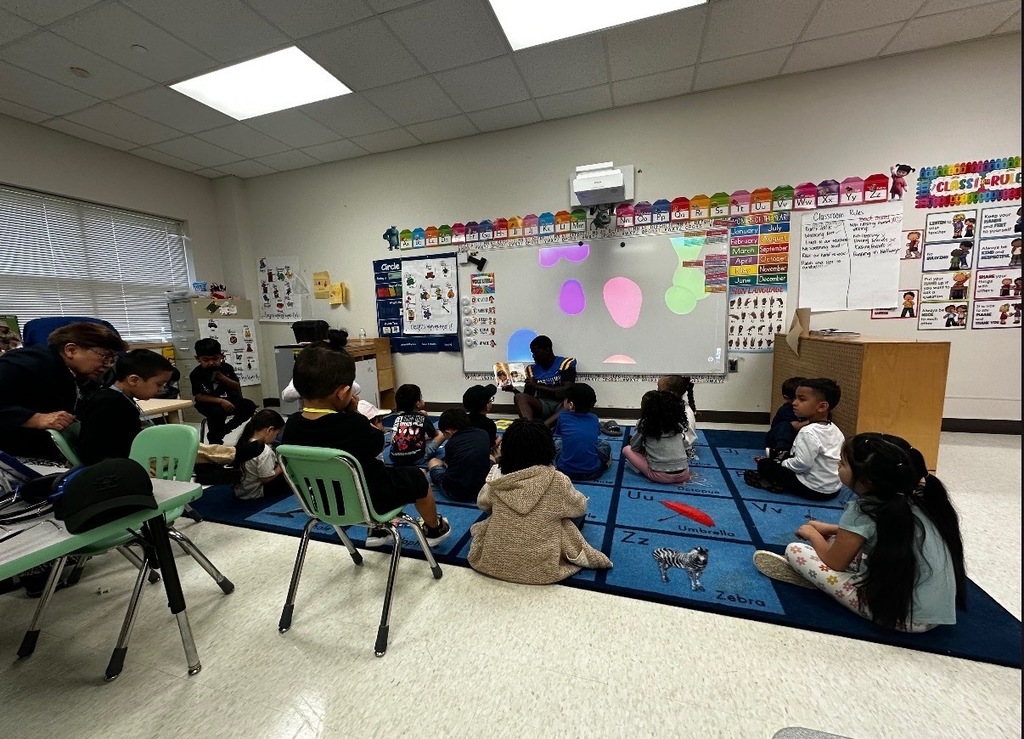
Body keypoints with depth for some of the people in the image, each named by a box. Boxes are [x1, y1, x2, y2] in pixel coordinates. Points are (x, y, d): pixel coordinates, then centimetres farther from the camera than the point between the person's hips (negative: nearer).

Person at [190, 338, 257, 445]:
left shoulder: (227, 368, -2)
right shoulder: (196, 374, -10)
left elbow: (237, 388, -3)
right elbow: (198, 396, -14)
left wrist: (222, 377, -18)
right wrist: (220, 401, -27)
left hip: (228, 400, 4)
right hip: (208, 404, -3)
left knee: (249, 405, -20)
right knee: (218, 412, -36)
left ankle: (223, 431, -1)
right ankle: (214, 438, -4)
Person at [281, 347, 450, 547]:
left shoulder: (292, 425, -14)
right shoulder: (354, 425, -33)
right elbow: (379, 442, -12)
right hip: (369, 500, -6)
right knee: (416, 476, 18)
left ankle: (377, 530, 45)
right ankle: (434, 529, 41)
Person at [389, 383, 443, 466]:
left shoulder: (398, 418, 7)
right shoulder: (423, 418, -2)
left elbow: (392, 440, 17)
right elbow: (435, 435, 15)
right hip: (416, 459, -7)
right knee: (441, 434, 11)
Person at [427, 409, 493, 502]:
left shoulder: (450, 443, -5)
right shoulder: (483, 434, 2)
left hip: (452, 493, -2)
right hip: (481, 490, 2)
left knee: (433, 461, 26)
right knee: (490, 458, 31)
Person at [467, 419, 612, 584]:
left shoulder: (495, 483, -11)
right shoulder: (558, 481, -18)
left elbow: (482, 504, 11)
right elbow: (581, 508, 1)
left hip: (494, 563, 3)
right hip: (543, 569, -2)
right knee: (578, 514, 17)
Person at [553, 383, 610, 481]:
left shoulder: (563, 416, -2)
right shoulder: (594, 419, 3)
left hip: (566, 471, -1)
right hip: (592, 473, 1)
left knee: (556, 441, 22)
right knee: (604, 444, 26)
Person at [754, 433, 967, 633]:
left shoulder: (862, 510, -22)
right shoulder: (910, 498, -1)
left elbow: (834, 562, -9)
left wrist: (813, 534, 8)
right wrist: (830, 529, 17)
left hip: (905, 616, -8)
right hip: (939, 611, 8)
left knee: (795, 550, -10)